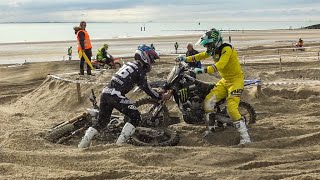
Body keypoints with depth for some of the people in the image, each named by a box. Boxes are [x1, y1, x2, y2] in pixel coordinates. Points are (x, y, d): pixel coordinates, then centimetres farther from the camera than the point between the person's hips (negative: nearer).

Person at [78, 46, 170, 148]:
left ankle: (84, 142, 16)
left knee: (102, 121, 19)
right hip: (116, 95, -8)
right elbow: (146, 88, 0)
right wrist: (161, 97, 8)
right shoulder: (140, 70, 0)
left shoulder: (128, 65, 26)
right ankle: (121, 142, -6)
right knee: (135, 117, 0)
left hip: (105, 93, 8)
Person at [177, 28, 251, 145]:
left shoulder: (226, 49, -20)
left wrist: (204, 70, -44)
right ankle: (211, 129, 4)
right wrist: (186, 59, 18)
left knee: (231, 108, -21)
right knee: (208, 101, -6)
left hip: (236, 80, -9)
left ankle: (245, 137, -17)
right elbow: (202, 55, 24)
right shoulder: (214, 50, 7)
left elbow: (220, 65, -36)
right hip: (224, 81, 9)